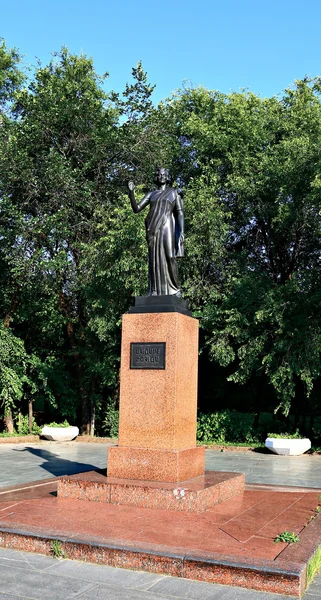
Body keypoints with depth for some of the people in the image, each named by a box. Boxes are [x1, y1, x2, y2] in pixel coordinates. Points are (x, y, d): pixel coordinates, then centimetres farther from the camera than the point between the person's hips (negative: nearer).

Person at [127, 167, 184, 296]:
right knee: (154, 259, -4)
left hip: (167, 227, -3)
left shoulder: (174, 193, 13)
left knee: (170, 257, -15)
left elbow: (180, 213, 4)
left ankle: (175, 289, -9)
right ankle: (155, 291, -6)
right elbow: (136, 208, 12)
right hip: (154, 230, 3)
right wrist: (131, 192, -2)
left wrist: (182, 231, -9)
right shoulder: (151, 194, 20)